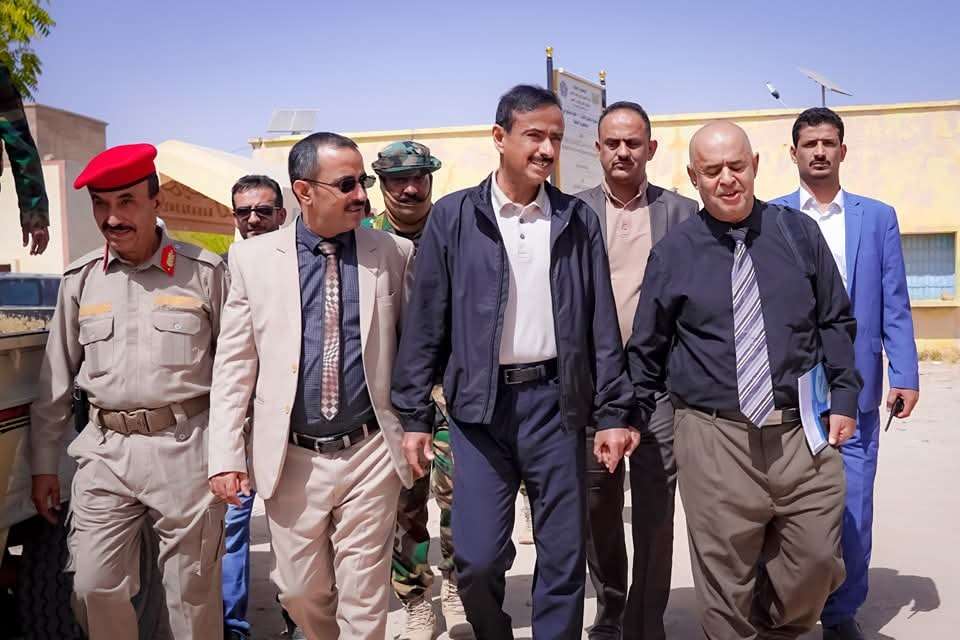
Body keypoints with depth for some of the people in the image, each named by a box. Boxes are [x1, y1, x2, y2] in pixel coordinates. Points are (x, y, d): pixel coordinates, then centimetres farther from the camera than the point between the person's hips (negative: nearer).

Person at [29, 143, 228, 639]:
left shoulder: (205, 272, -2)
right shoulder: (79, 280, 7)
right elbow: (55, 380, 13)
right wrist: (43, 463, 13)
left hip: (186, 449, -3)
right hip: (105, 451, 3)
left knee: (193, 593, 7)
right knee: (94, 586, 6)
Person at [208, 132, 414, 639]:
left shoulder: (394, 253, 0)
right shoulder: (252, 257, 0)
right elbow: (233, 364, 1)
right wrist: (225, 455, -3)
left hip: (370, 454, 0)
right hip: (291, 458, 1)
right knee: (301, 591, 16)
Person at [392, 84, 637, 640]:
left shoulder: (578, 220, 5)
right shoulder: (453, 216, 0)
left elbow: (601, 325, 6)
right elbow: (426, 323, 1)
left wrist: (613, 412, 2)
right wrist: (415, 417, -1)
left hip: (556, 400, 2)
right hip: (480, 404, -1)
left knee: (564, 559, 8)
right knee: (477, 559, 1)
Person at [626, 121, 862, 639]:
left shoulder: (800, 234, 7)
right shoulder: (673, 252, 2)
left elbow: (836, 323, 11)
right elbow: (646, 347, 8)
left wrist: (844, 397, 4)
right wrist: (635, 417, 9)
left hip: (804, 431, 2)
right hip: (714, 437, -2)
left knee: (817, 561, 6)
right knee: (725, 581, 4)